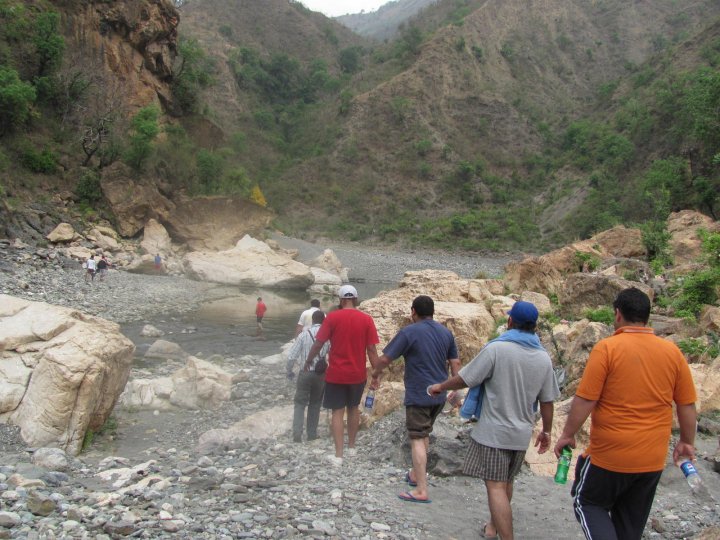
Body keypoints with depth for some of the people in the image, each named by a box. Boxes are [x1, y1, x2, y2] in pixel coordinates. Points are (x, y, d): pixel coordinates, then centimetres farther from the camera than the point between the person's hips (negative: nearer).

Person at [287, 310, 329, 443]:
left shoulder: (304, 335, -8)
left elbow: (291, 356, -7)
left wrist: (289, 372, 8)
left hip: (305, 373, -1)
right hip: (321, 374, 1)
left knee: (300, 403, 8)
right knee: (315, 404, 17)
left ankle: (297, 433, -4)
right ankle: (312, 434, 20)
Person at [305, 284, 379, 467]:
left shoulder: (332, 317, -10)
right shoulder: (367, 319, -6)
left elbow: (318, 343, -7)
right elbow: (372, 350, -7)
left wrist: (308, 360, 9)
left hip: (336, 373, -2)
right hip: (358, 374, 2)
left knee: (337, 412, 4)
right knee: (353, 408, 20)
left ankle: (338, 456, 0)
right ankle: (351, 447, 33)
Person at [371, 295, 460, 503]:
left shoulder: (409, 332, -12)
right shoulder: (446, 332, 7)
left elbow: (385, 358, -12)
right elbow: (455, 363, 10)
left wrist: (375, 375, 6)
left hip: (418, 395, -7)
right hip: (439, 395, 7)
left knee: (417, 439, -4)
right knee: (424, 434, 22)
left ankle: (421, 490, -7)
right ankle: (416, 474, 35)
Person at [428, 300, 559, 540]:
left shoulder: (497, 348, -16)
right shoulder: (544, 358, 1)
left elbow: (464, 379, -13)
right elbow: (547, 401, 6)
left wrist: (440, 387, 5)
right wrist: (546, 432, 19)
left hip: (493, 432, -6)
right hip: (521, 433, 6)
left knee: (496, 486, -3)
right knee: (506, 483, 22)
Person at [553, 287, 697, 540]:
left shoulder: (606, 348, -14)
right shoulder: (672, 352, -1)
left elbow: (584, 400, -15)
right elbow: (687, 405, 5)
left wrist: (567, 435, -1)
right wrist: (686, 442, 20)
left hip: (610, 455, -5)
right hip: (653, 460, 5)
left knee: (588, 502, 16)